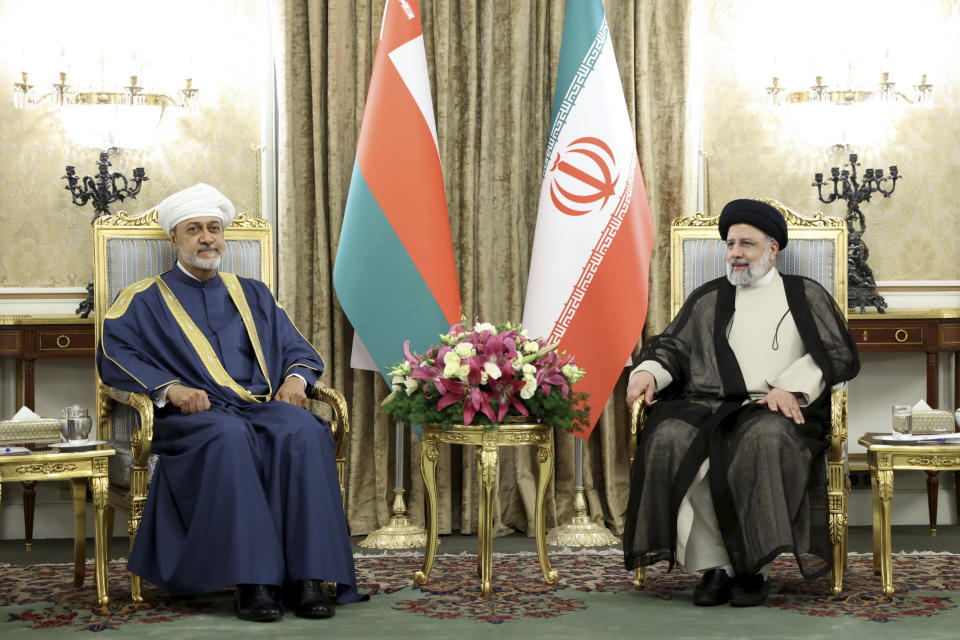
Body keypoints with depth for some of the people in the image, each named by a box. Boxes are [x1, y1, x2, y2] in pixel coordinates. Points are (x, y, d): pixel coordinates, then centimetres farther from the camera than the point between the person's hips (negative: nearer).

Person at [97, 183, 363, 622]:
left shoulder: (252, 295, 27)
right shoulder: (146, 299, 17)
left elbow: (298, 350, 24)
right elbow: (114, 355, 1)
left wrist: (295, 378, -1)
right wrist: (168, 386, -16)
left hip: (264, 406, 3)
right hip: (193, 415, -3)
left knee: (302, 430, -32)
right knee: (230, 436, -39)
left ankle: (307, 577, -36)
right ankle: (251, 581, -39)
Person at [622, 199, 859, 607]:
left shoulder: (805, 295, 18)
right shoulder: (708, 299, 26)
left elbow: (839, 355, 7)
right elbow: (673, 345, 21)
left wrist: (791, 386, -9)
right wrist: (648, 371, -3)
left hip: (777, 410, -2)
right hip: (707, 405, 3)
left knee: (764, 439, -40)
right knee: (669, 439, -32)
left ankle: (753, 567, -29)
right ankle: (714, 564, -28)